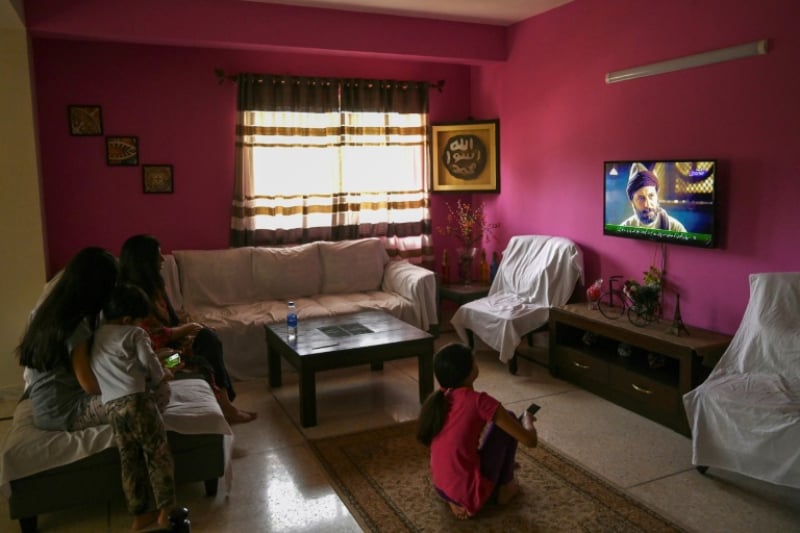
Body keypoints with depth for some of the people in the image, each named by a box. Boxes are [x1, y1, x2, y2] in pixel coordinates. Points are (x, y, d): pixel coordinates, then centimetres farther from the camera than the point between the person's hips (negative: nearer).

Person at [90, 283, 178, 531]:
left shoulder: (95, 338, 22)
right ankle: (165, 510, 5)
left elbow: (100, 373, 26)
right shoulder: (135, 334, 3)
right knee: (158, 454, 4)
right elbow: (150, 363, -5)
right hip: (136, 399, -6)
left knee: (129, 460, 13)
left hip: (111, 405, 6)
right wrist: (162, 376, 16)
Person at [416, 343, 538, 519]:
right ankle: (505, 487, 19)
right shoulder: (479, 401, -19)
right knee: (509, 420, 6)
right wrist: (527, 419, 10)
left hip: (442, 487, 6)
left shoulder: (438, 398, 1)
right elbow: (530, 441, -13)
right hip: (469, 492, -6)